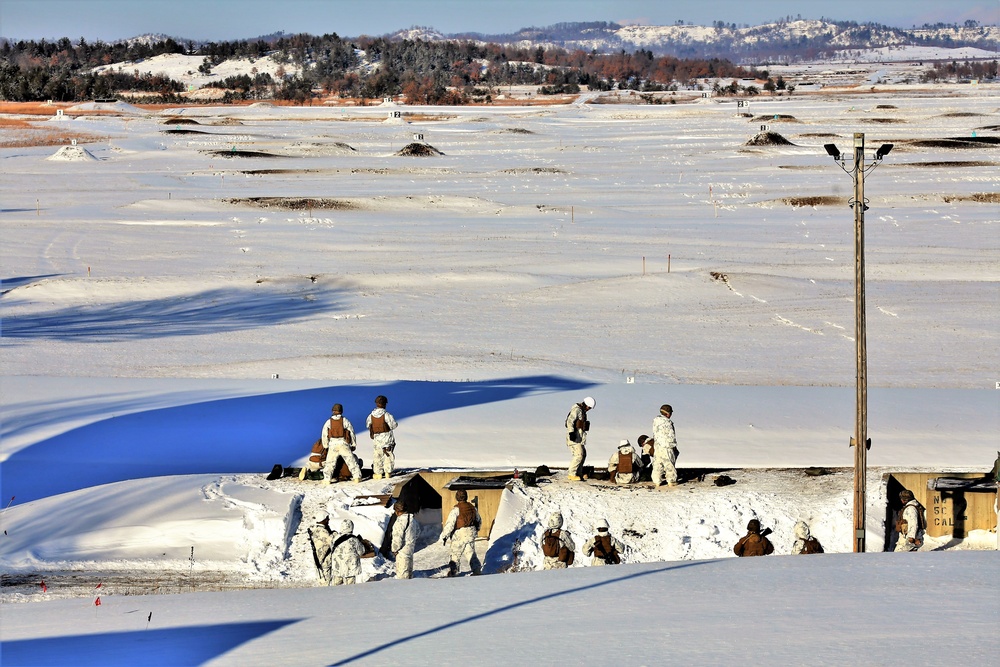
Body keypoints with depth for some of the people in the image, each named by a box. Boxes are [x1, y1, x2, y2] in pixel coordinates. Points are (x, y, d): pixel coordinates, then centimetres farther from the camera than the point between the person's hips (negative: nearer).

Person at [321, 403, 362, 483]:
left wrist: (325, 446, 16)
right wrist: (353, 445, 13)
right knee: (351, 461, 4)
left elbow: (324, 435, 5)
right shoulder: (345, 421, -1)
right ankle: (357, 477, -3)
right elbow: (352, 433, 3)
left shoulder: (328, 422, 2)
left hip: (333, 445, 1)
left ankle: (327, 479, 1)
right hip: (344, 444, -1)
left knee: (330, 463, 9)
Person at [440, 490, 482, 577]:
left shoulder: (456, 509, -14)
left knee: (455, 555, 3)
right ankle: (477, 570, 6)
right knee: (471, 554, 12)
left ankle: (452, 573, 3)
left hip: (460, 535, -6)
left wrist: (444, 537, -12)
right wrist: (476, 530, 40)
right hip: (471, 535, 6)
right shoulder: (473, 508, 7)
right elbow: (479, 521, 21)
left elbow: (450, 524, -17)